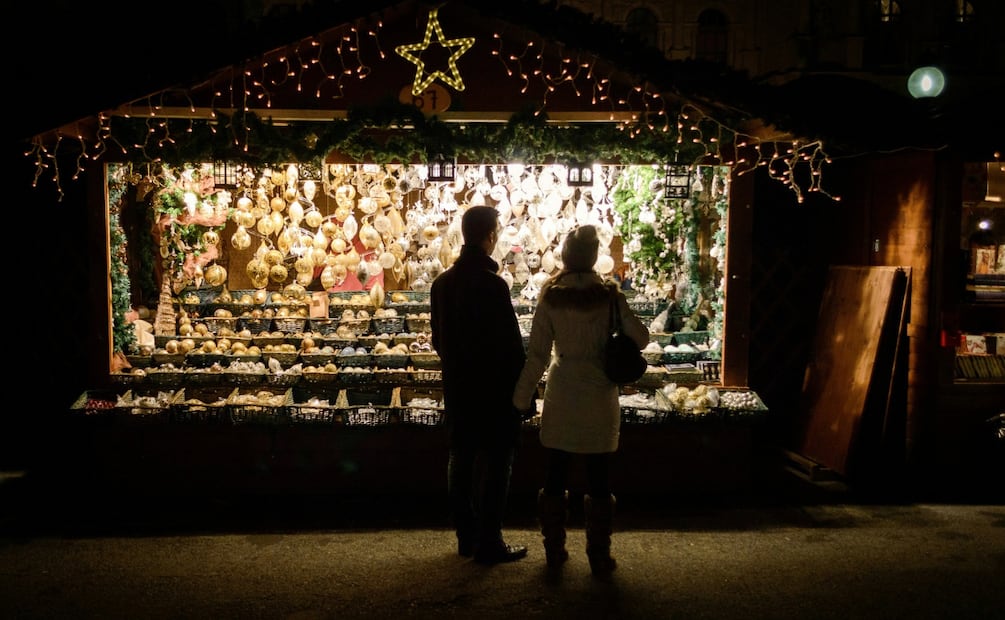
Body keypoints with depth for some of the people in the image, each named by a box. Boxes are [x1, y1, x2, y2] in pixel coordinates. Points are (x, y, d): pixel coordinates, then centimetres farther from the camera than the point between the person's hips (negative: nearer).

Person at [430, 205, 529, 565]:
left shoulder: (442, 283, 5)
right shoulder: (492, 284, -18)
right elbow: (511, 343, -17)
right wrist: (522, 384, -6)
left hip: (457, 387, 7)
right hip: (494, 388, -7)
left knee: (461, 460, 13)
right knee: (495, 463, 3)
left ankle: (466, 537, 24)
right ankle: (488, 543, 8)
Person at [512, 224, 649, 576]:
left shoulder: (550, 296, -5)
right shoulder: (609, 295, -7)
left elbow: (537, 354, -6)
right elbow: (640, 339, -8)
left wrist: (522, 396, 2)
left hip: (561, 396, 1)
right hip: (599, 398, -1)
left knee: (555, 475, 12)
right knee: (598, 479, 7)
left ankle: (554, 550, 22)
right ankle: (599, 557, 14)